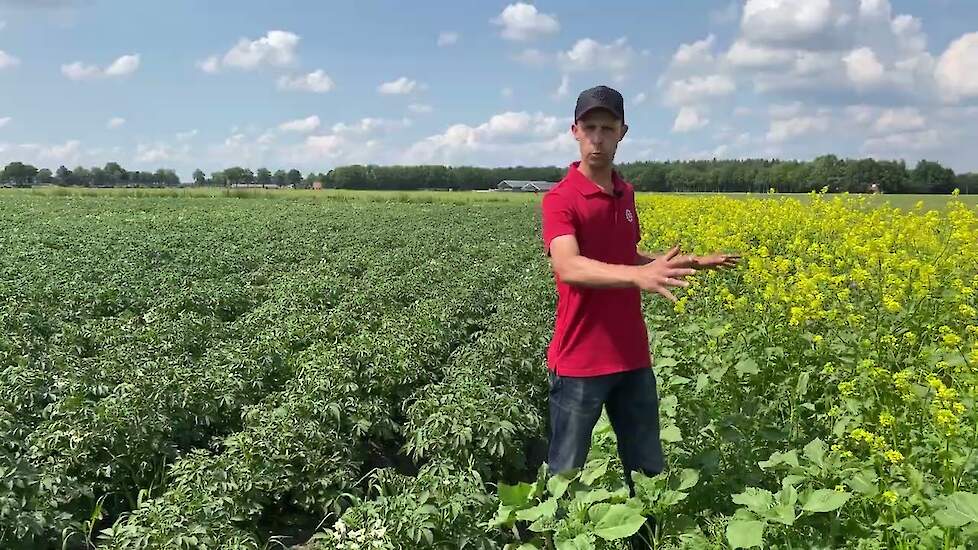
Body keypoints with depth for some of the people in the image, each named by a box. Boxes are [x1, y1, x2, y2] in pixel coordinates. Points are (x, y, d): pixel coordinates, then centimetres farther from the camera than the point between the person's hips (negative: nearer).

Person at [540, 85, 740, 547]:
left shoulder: (627, 194, 9)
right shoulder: (559, 199, -13)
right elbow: (569, 268, -30)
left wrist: (692, 263, 19)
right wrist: (639, 275, -44)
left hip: (632, 356, 6)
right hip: (580, 360, -6)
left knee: (648, 470, 17)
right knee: (566, 473, 8)